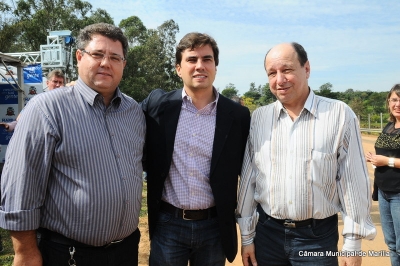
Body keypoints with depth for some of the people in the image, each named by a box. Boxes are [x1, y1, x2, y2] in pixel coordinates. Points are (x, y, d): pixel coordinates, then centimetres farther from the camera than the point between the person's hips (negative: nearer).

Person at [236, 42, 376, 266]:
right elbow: (248, 179, 1)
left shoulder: (340, 115, -9)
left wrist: (353, 242, -3)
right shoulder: (258, 118, -2)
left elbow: (354, 183, -6)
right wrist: (246, 235, 4)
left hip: (318, 236, -2)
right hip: (267, 232, 3)